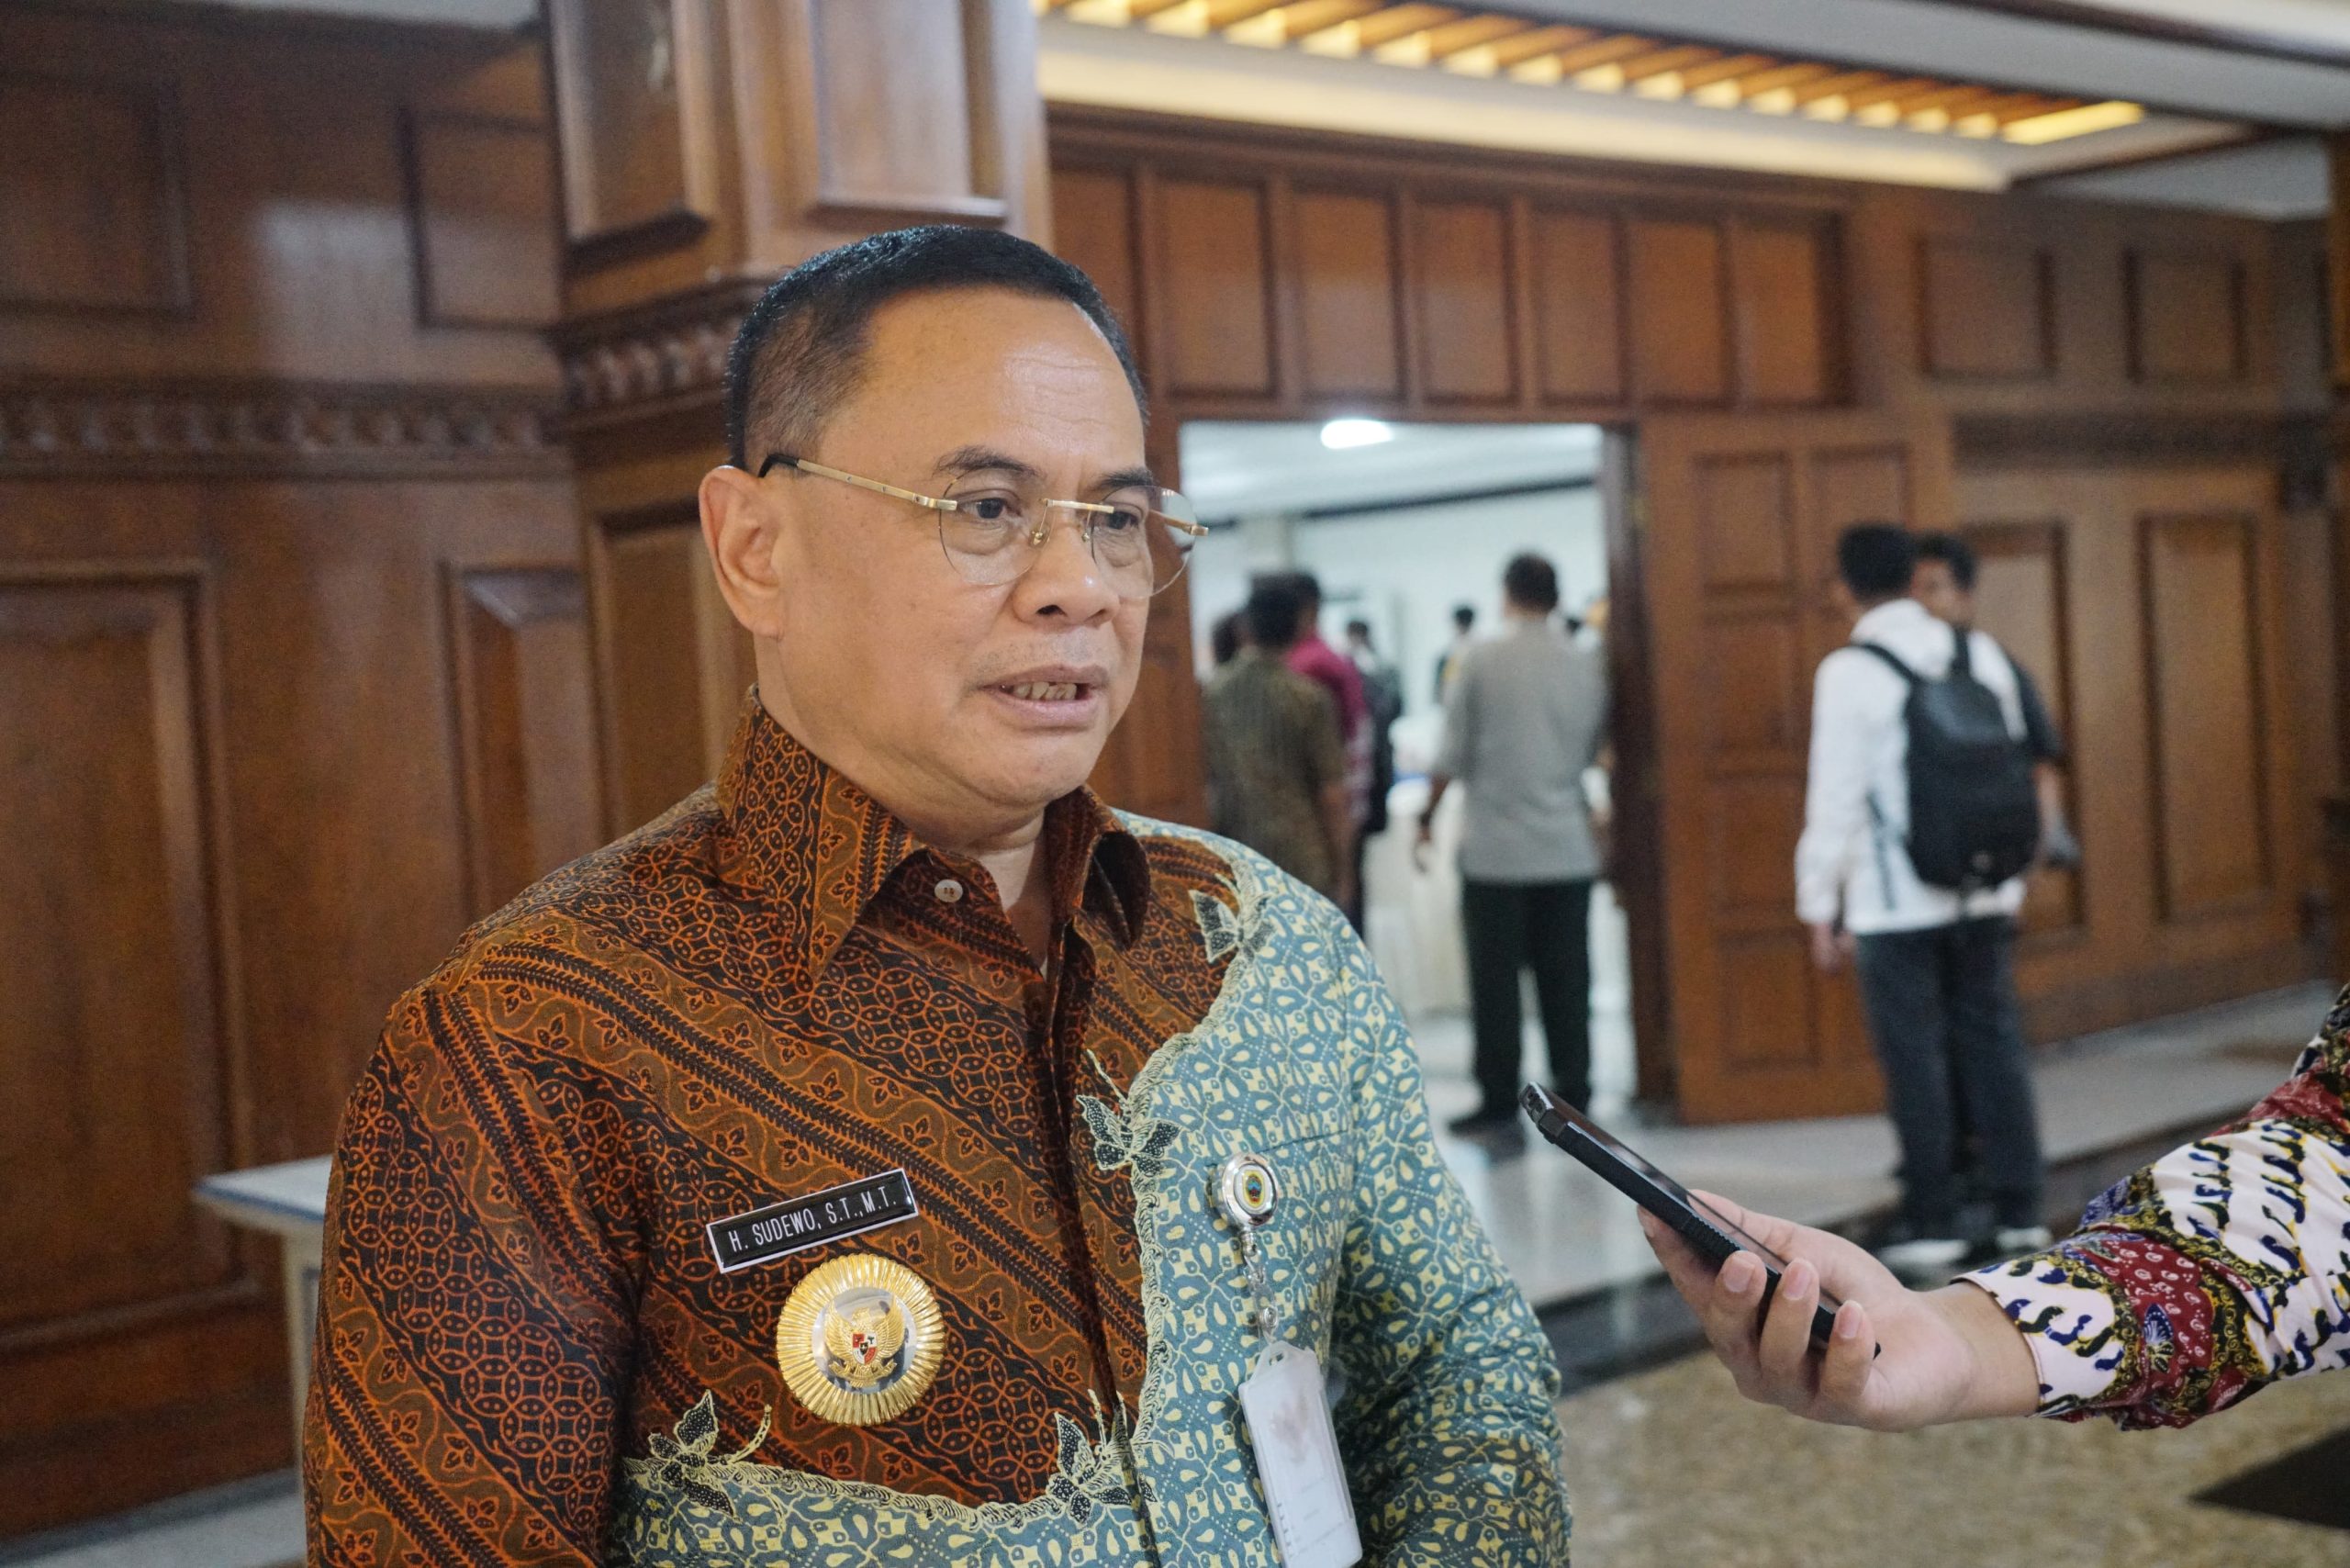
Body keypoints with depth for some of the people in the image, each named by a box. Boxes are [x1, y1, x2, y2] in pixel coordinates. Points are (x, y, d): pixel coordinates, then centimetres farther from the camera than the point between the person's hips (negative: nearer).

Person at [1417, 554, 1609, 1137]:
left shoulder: (1481, 661, -6)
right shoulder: (1588, 665, 3)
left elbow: (1453, 754, -5)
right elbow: (1593, 751, 13)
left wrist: (1428, 816, 9)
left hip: (1494, 848, -3)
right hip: (1568, 849, 3)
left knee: (1495, 981, 3)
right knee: (1566, 980, 8)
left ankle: (1499, 1102, 6)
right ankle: (1572, 1095, 11)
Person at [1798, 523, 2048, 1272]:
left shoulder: (1850, 673, -11)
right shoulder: (1981, 654, 5)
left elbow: (1835, 798, -11)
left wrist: (1819, 905, -3)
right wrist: (2010, 873, 17)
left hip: (1896, 903, -5)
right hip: (1987, 896, 5)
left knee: (1915, 1059, 2)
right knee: (1994, 1044, 12)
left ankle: (1932, 1222, 8)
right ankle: (2018, 1210, 18)